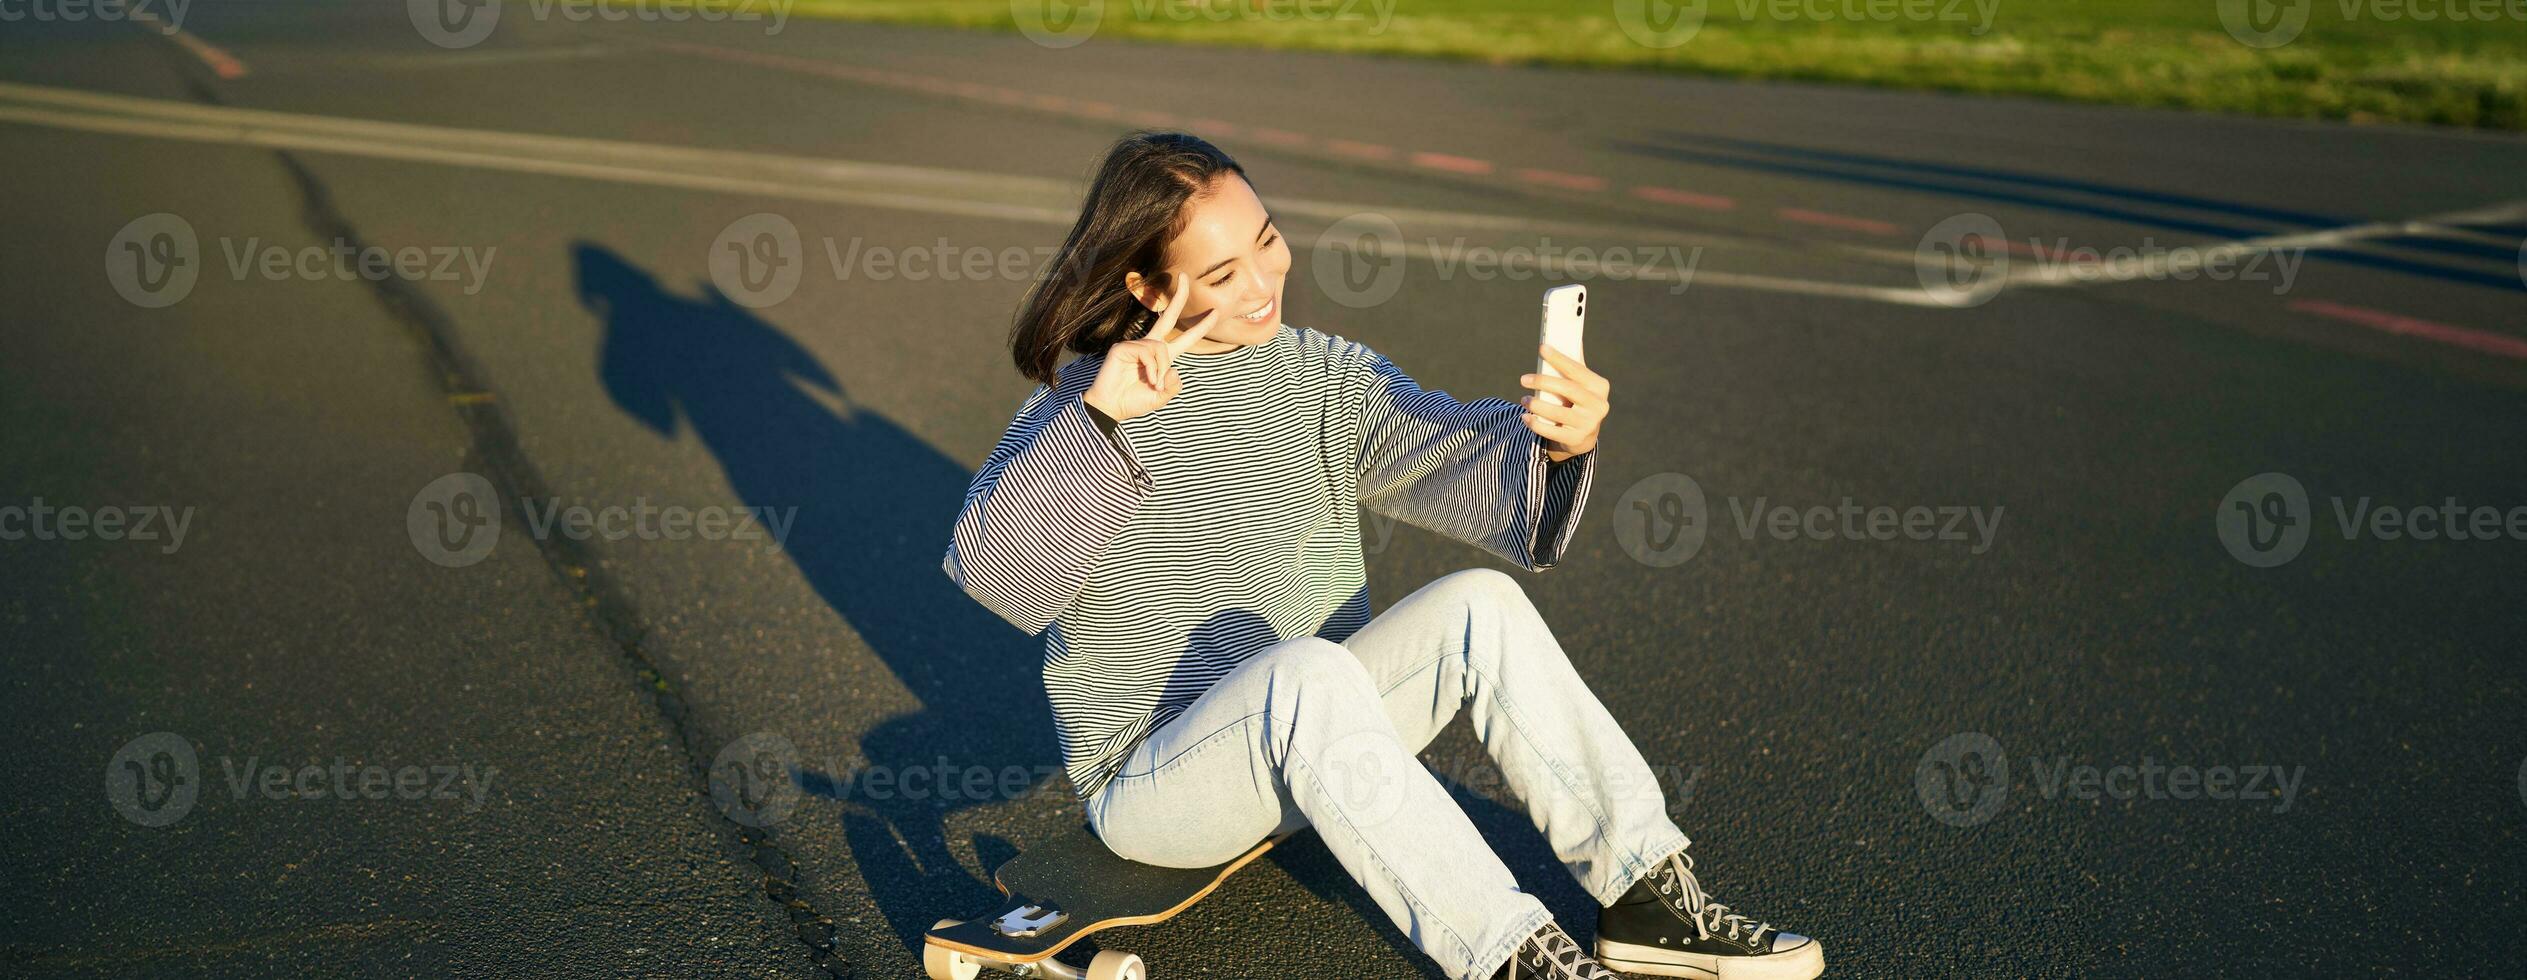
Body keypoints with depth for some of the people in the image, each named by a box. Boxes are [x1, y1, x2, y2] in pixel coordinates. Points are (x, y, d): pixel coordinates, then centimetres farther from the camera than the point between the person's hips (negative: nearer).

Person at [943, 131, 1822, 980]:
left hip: (1311, 745, 5)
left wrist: (1558, 442, -35)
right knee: (1305, 667, -34)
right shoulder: (1085, 399, -10)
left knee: (1478, 605, -18)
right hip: (1149, 782, -5)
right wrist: (1097, 424, -35)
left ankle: (1645, 894, -14)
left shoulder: (1328, 377, 2)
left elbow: (1455, 455, -14)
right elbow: (992, 572, -24)